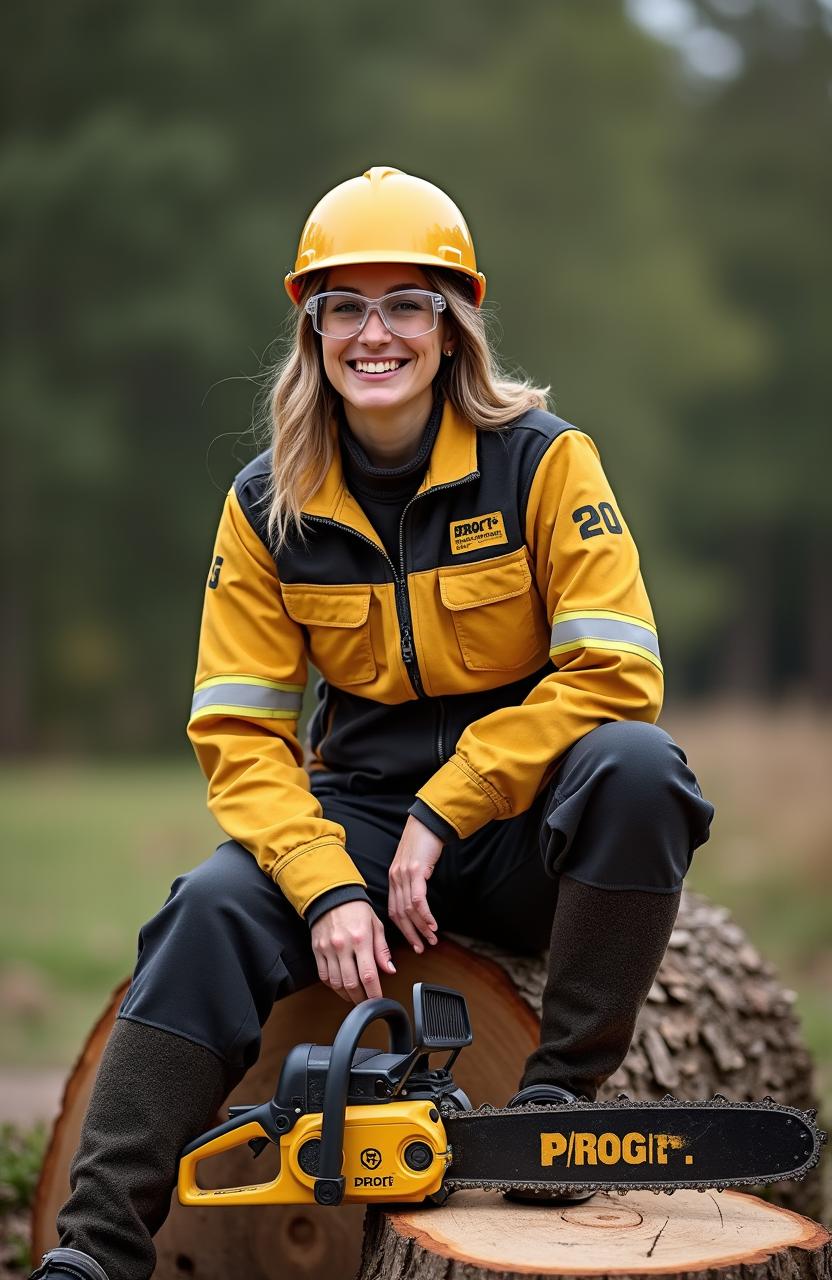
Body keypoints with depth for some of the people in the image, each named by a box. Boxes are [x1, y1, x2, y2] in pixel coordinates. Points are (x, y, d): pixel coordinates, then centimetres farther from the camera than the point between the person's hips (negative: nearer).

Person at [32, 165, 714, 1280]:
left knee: (635, 764, -33)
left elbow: (616, 675, -17)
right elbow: (239, 734, -3)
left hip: (528, 822, -2)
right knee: (217, 910, -25)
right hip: (361, 818, 2)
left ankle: (560, 1094, -21)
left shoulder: (543, 460, -9)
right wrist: (327, 887, -19)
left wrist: (444, 814, -19)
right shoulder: (269, 506, 0)